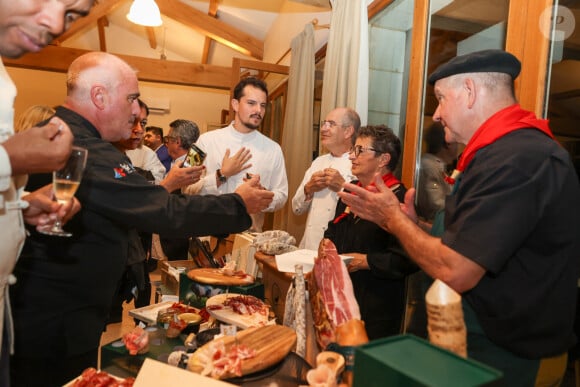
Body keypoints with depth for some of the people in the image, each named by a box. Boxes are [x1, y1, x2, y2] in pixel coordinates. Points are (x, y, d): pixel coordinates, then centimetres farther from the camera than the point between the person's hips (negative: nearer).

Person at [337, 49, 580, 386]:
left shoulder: (517, 158, -26)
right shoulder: (510, 149, 9)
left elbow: (454, 272, -28)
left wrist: (394, 217, -13)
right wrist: (406, 222, 3)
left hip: (490, 357, -9)